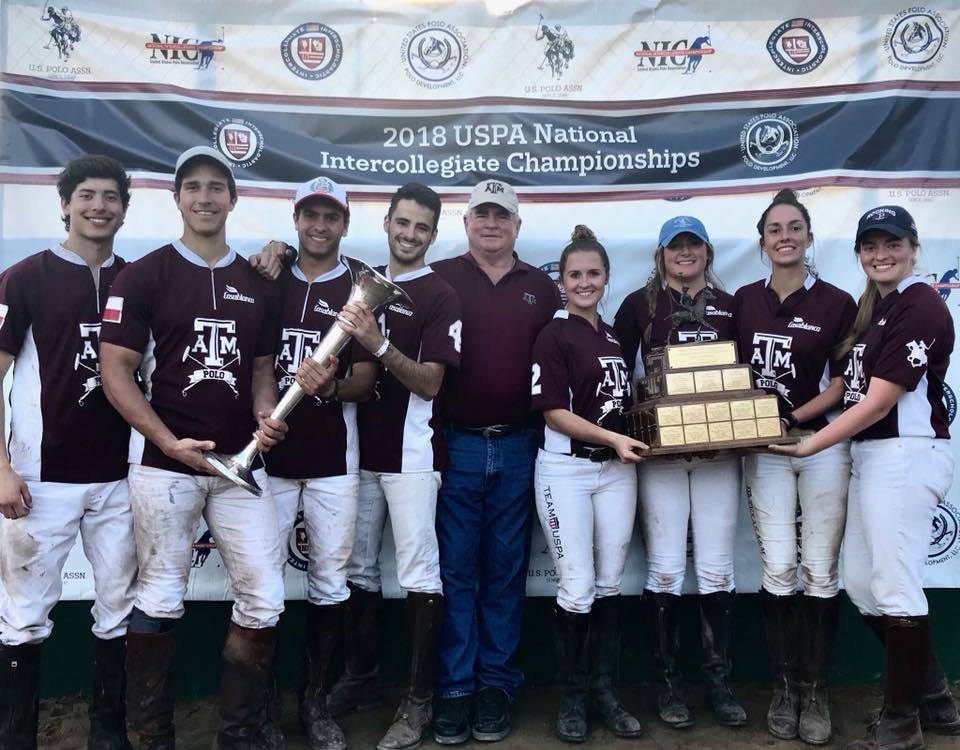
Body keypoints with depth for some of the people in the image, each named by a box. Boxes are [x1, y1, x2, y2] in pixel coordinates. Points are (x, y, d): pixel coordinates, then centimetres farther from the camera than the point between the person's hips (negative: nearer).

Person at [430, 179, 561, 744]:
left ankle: (497, 683, 20)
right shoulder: (439, 279, 3)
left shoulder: (542, 288, 10)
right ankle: (455, 687, 13)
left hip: (518, 447, 2)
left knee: (506, 570, 9)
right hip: (455, 444, -2)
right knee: (455, 569, 3)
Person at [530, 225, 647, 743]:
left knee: (610, 584, 11)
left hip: (616, 469, 6)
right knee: (577, 589, -2)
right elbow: (554, 413, -12)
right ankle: (571, 696, 17)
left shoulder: (615, 338, 12)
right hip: (566, 471, -6)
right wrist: (613, 438, -18)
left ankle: (603, 690, 24)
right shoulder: (553, 336, -7)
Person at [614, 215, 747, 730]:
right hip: (659, 450, -2)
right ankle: (667, 682, 13)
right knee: (665, 567, 0)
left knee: (716, 568, 5)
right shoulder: (639, 304, 4)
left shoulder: (730, 306, 12)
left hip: (718, 451, 3)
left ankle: (719, 682, 16)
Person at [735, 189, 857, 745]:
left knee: (820, 571, 2)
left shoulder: (838, 303, -2)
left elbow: (842, 383, -3)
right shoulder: (746, 300, 7)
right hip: (764, 451, 2)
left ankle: (816, 693, 15)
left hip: (822, 445, -2)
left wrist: (797, 416, -16)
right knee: (778, 568, 0)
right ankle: (784, 688, 14)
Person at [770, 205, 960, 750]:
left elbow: (879, 401, -17)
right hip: (870, 454, 10)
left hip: (907, 455, -10)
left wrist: (807, 447, -16)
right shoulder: (873, 305, 16)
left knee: (895, 587, -1)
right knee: (860, 582, 13)